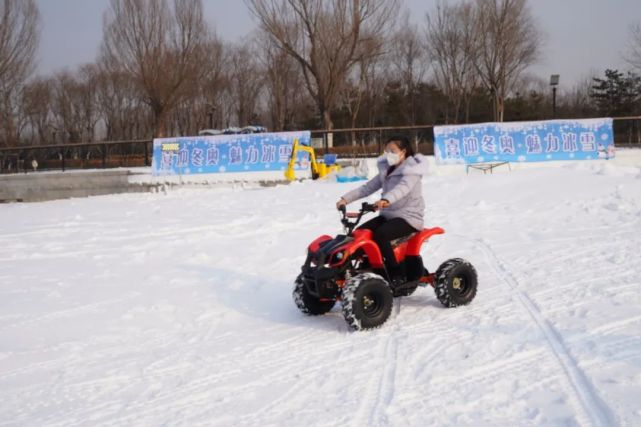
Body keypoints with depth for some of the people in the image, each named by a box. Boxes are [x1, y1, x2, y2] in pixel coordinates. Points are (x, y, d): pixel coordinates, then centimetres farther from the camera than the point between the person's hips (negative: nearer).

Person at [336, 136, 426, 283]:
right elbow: (368, 187, 8)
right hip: (389, 215, 8)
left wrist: (386, 200, -52)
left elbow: (402, 188, -32)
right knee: (361, 232, -11)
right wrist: (346, 198, -4)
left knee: (380, 235, -31)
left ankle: (395, 275, -22)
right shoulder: (387, 170, 13)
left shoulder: (411, 170, -11)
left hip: (408, 217, -8)